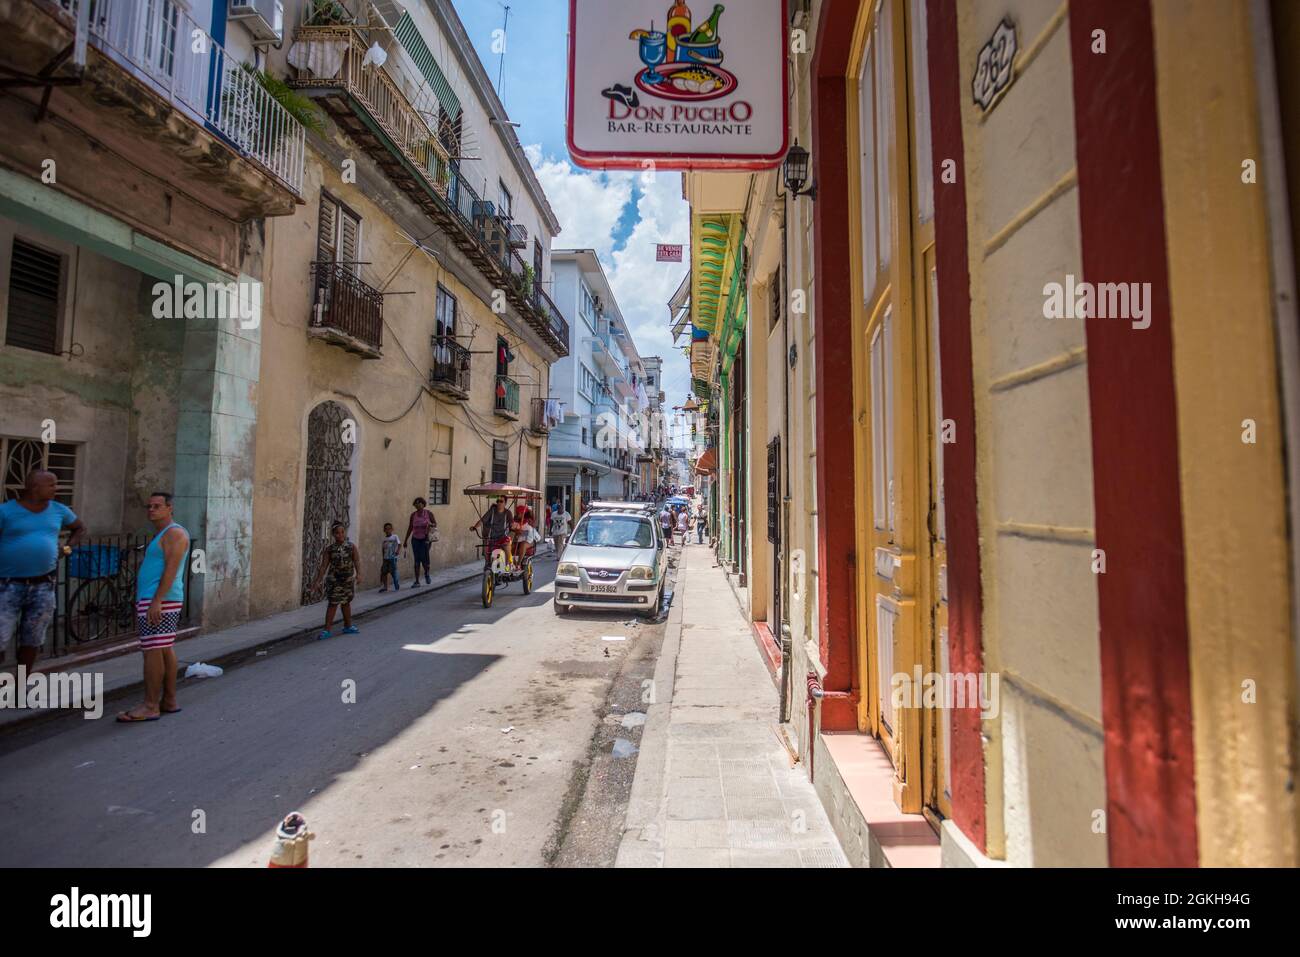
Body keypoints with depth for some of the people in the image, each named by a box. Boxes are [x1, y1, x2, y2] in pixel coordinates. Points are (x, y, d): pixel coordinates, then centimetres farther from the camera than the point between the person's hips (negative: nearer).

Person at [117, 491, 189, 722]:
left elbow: (171, 569, -19)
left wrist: (156, 601, -25)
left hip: (159, 601, -10)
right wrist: (144, 603, 23)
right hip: (154, 600, 10)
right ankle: (169, 701, 16)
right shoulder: (160, 535, 21)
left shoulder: (175, 534, -10)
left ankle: (150, 706, -4)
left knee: (153, 651, -8)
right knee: (165, 650, 11)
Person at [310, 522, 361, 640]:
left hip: (349, 580, 2)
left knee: (346, 602, 15)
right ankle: (327, 630, 0)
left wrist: (358, 574, -27)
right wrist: (317, 580, -6)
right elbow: (323, 566, -3)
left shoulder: (351, 546, -3)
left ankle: (348, 626, 28)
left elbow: (357, 561, -12)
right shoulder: (329, 549, -5)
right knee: (332, 604, -4)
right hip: (335, 580, -2)